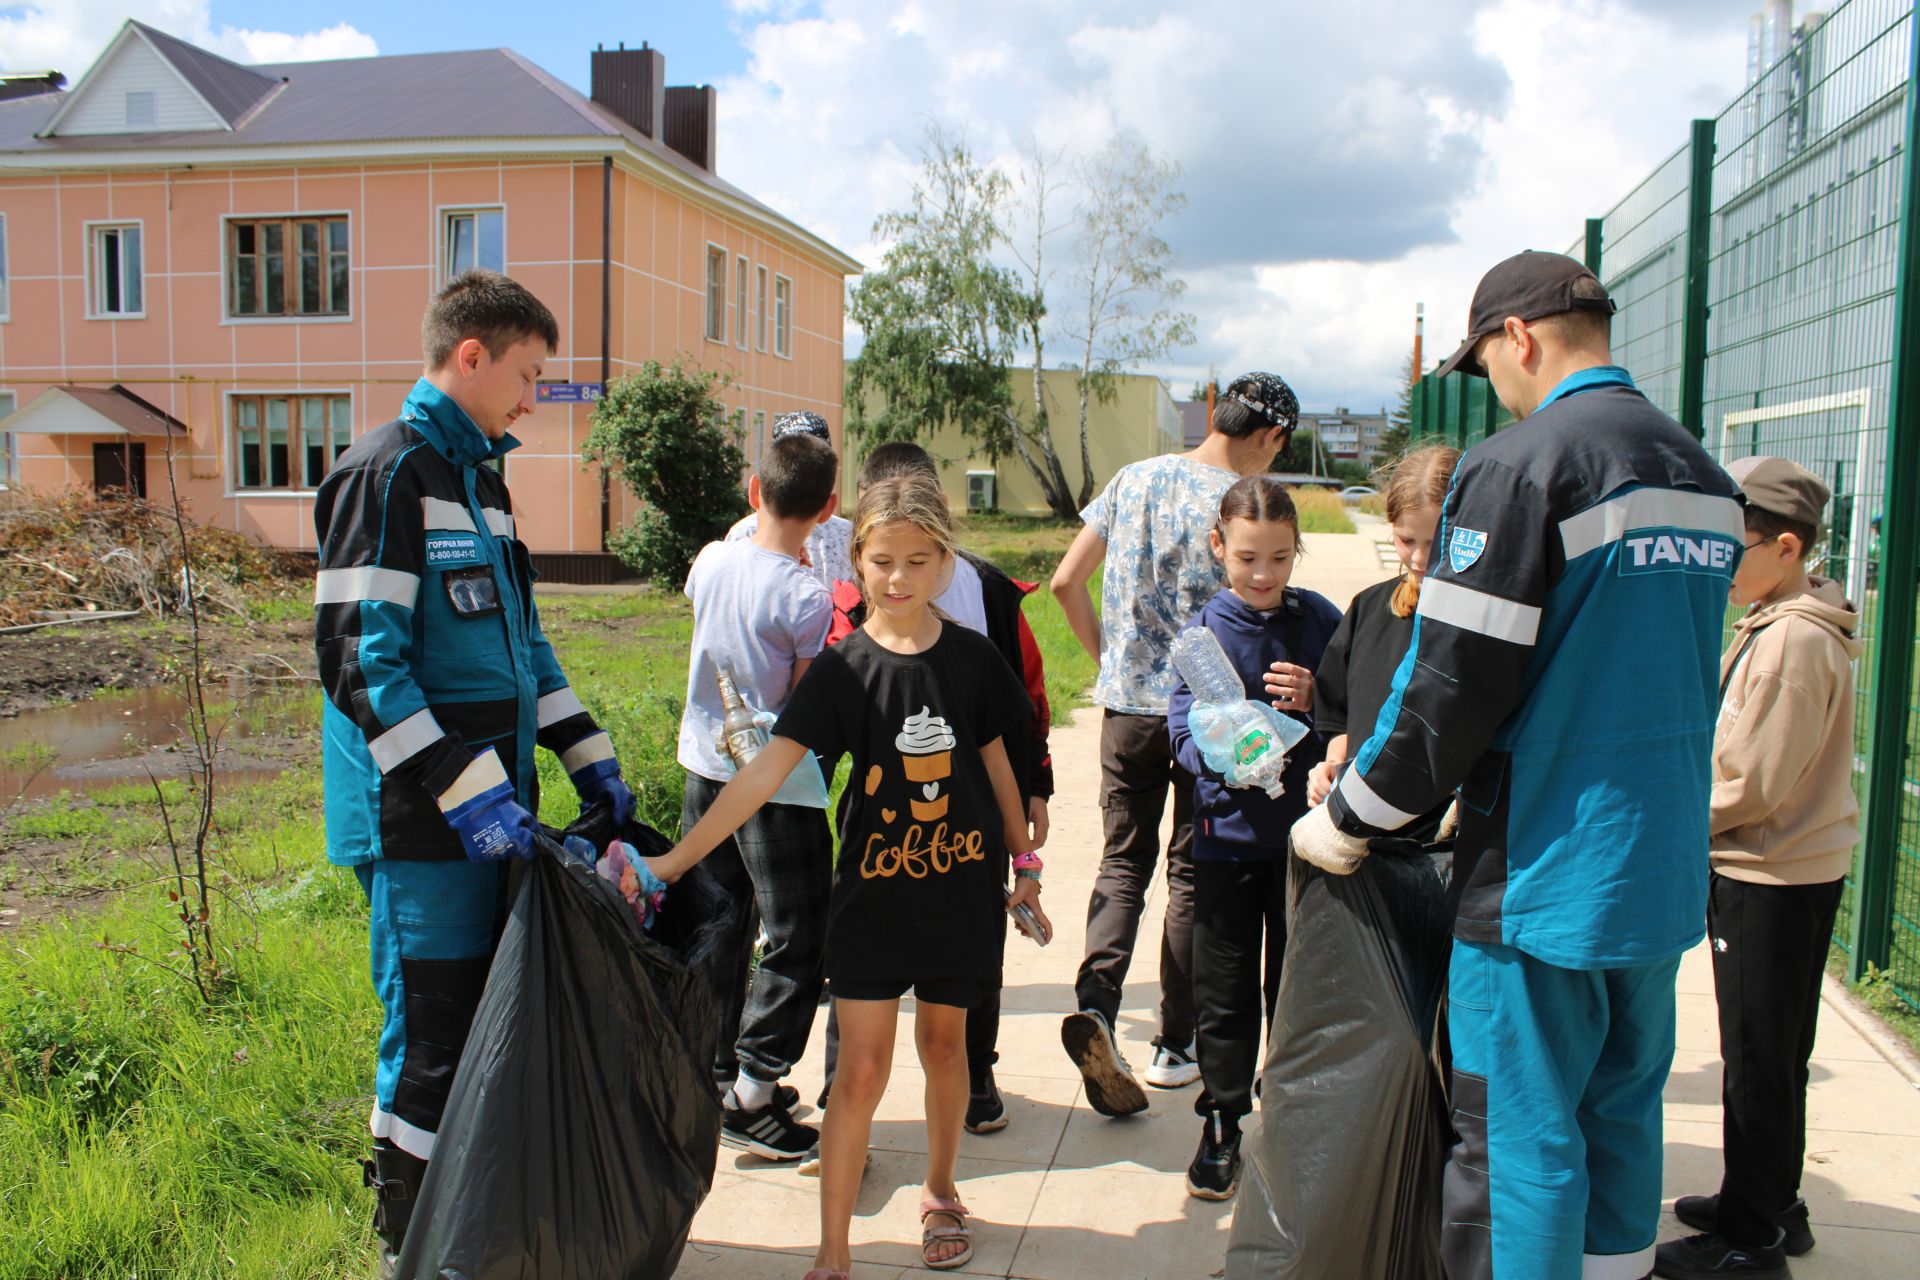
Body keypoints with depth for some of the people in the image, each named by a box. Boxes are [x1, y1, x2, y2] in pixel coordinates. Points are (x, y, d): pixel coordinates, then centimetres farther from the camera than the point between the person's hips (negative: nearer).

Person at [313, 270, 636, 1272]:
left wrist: (587, 756, 17)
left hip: (489, 809, 9)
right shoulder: (387, 472, -12)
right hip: (421, 820, -9)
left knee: (495, 1023, 18)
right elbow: (358, 660, -20)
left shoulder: (480, 475, 16)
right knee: (433, 1041, -1)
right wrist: (465, 788, -23)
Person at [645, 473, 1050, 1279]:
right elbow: (766, 771, -19)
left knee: (943, 1043, 17)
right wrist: (674, 860, -27)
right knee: (861, 1069, 0)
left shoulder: (970, 658, -4)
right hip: (873, 888, -2)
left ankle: (940, 1194, 41)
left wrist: (1024, 862, 14)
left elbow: (995, 764, 8)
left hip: (960, 886, 2)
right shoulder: (843, 669, -11)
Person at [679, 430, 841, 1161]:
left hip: (703, 768, 7)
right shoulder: (807, 599, -19)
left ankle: (715, 1076, 29)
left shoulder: (710, 563, -2)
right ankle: (750, 1098, 8)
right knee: (797, 939, 6)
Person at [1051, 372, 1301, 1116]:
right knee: (1191, 873, 9)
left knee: (1123, 861, 12)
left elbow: (1066, 581, 6)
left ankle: (1095, 1001, -10)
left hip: (1127, 705, 4)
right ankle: (1175, 1045, 19)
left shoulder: (1132, 479, 5)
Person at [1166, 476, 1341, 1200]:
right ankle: (1221, 1124, 25)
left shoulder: (1321, 621, -1)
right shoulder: (1204, 631, -4)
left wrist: (1313, 701, -19)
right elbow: (1184, 732, -11)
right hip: (1228, 833, -1)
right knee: (1224, 990, 8)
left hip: (1305, 830, 1)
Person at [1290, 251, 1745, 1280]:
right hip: (1667, 867, 8)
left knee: (1519, 1137, 4)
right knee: (1622, 1113, 20)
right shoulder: (1707, 479, 10)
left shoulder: (1516, 467, -16)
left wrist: (1346, 818, -5)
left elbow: (1452, 686, -17)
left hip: (1547, 873, -8)